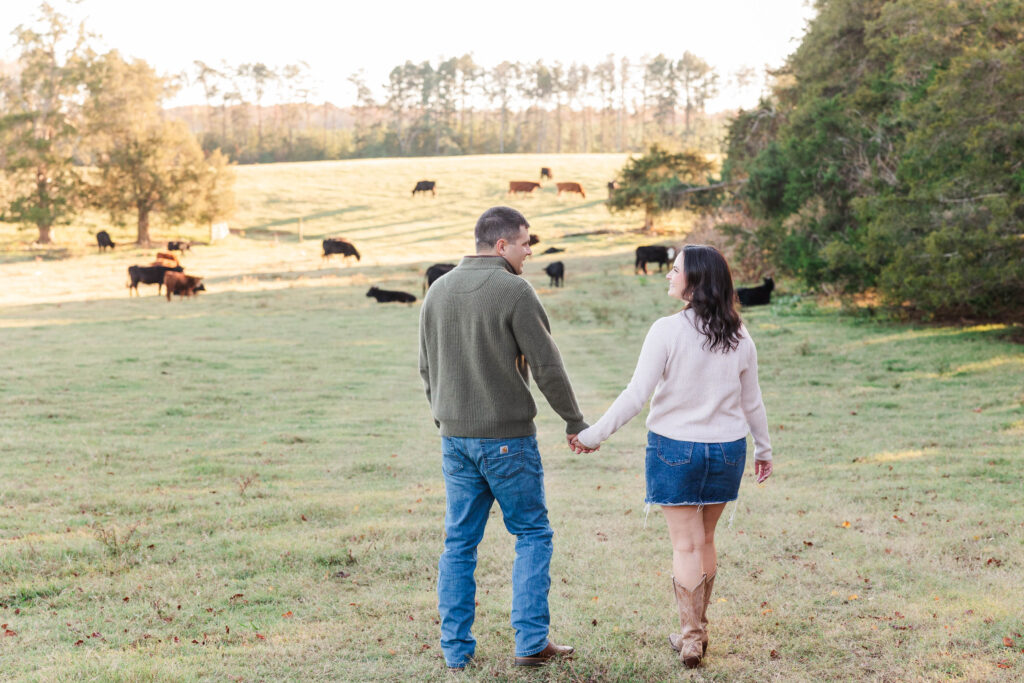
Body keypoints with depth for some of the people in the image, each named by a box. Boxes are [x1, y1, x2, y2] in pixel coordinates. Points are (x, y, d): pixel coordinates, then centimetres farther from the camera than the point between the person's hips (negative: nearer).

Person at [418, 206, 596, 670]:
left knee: (459, 542, 11)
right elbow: (547, 366, -12)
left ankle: (455, 646, 13)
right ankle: (531, 641, 4)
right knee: (532, 535, 7)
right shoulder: (514, 291, -13)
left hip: (456, 439, 6)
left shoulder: (438, 291, 7)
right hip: (507, 437, -6)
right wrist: (575, 422, -1)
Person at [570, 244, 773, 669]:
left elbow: (636, 395, -16)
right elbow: (751, 402, 9)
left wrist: (593, 435, -8)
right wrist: (764, 449, 22)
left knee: (685, 544, 4)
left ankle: (691, 638, 8)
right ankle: (697, 630, 27)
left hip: (675, 447, -4)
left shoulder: (667, 332, -15)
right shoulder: (738, 338, 0)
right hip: (726, 450, 4)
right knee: (705, 540, 17)